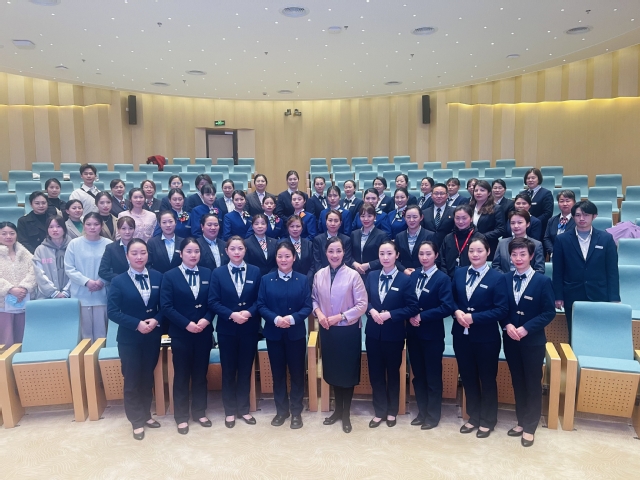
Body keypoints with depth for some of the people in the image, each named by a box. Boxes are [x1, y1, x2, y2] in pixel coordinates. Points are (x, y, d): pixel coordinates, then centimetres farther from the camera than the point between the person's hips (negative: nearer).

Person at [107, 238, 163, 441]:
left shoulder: (158, 277, -1)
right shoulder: (119, 281, -7)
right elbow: (113, 312, -11)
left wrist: (156, 320, -16)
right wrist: (137, 324, -20)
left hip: (152, 336, 2)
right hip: (129, 338, -2)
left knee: (148, 377, 16)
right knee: (132, 380, 9)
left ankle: (146, 414, 33)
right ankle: (136, 420, 24)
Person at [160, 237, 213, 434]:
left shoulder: (208, 274, 5)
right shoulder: (170, 276, -4)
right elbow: (166, 306, -10)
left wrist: (206, 320, -13)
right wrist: (187, 324, -18)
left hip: (204, 333, 3)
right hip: (181, 334, -3)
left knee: (200, 374, 12)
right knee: (181, 376, 8)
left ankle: (199, 412, 27)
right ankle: (181, 417, 21)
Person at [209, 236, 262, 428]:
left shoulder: (255, 272, 2)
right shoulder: (218, 273, -1)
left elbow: (260, 300, 0)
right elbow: (213, 302, -6)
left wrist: (249, 313, -17)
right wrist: (232, 314, -19)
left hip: (249, 329, 1)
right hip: (227, 329, -1)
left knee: (245, 370, 11)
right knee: (228, 371, 9)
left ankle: (244, 409, 26)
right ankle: (230, 411, 23)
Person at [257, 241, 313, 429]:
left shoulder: (302, 280, 0)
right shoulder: (266, 279, 1)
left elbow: (307, 306, -4)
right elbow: (261, 305, -3)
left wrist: (292, 318, -21)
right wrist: (275, 319, -19)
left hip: (296, 334, 0)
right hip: (273, 334, 1)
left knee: (297, 373, 7)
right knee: (278, 373, 11)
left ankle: (296, 411, 22)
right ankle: (281, 410, 27)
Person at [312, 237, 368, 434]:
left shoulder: (353, 275, -12)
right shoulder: (319, 275, 0)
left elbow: (362, 304, -12)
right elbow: (314, 299, 10)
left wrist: (340, 316, -18)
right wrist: (318, 312, -10)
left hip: (348, 330, -4)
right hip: (327, 330, 4)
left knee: (347, 371, 8)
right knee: (332, 370, 15)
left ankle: (346, 413, 25)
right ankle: (337, 409, 34)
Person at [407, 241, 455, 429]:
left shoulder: (443, 278, -10)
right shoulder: (413, 275, 7)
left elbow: (447, 307, -19)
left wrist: (422, 316, -18)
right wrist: (410, 316, -10)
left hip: (432, 335, -5)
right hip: (413, 333, 5)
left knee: (433, 376, 8)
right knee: (417, 375, 15)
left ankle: (433, 416, 22)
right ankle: (422, 412, 29)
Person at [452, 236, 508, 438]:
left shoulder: (497, 277, -10)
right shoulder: (459, 273, 4)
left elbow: (502, 310, -15)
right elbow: (451, 300, 10)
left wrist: (474, 318, -21)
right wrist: (457, 312, -11)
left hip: (486, 337, -4)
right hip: (461, 335, 4)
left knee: (487, 379, 13)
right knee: (467, 378, 16)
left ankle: (488, 420, 30)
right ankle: (473, 416, 34)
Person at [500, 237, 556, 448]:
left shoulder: (543, 281, -8)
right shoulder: (505, 279, 1)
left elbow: (549, 312, -11)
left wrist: (526, 328, -19)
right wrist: (507, 325, -14)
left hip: (533, 341, -3)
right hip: (510, 339, 3)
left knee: (533, 383, 8)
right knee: (517, 382, 14)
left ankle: (530, 427, 21)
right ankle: (521, 421, 29)